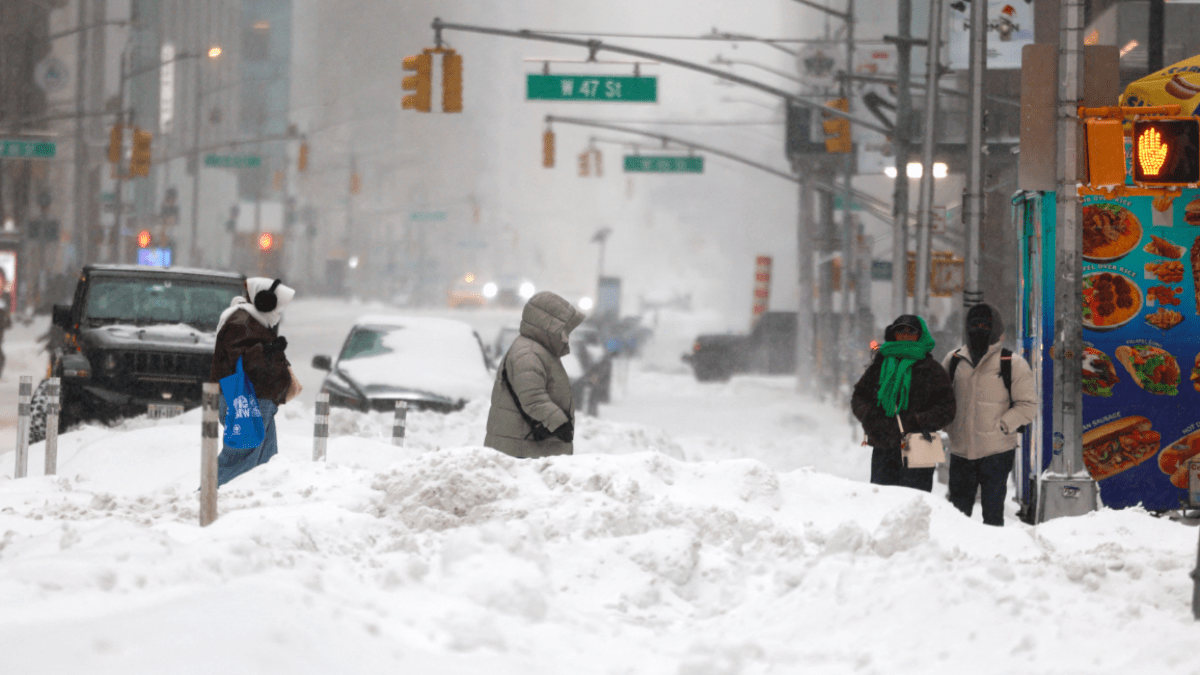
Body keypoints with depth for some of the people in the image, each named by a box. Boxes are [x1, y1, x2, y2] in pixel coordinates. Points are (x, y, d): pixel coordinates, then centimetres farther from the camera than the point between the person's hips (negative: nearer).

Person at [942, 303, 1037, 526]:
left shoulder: (1012, 364, -1)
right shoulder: (954, 360, 9)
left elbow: (1028, 405, -1)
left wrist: (1001, 426, -11)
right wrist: (950, 424, 3)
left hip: (997, 451, -3)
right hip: (961, 450, 3)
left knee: (993, 511, 0)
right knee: (957, 510, 7)